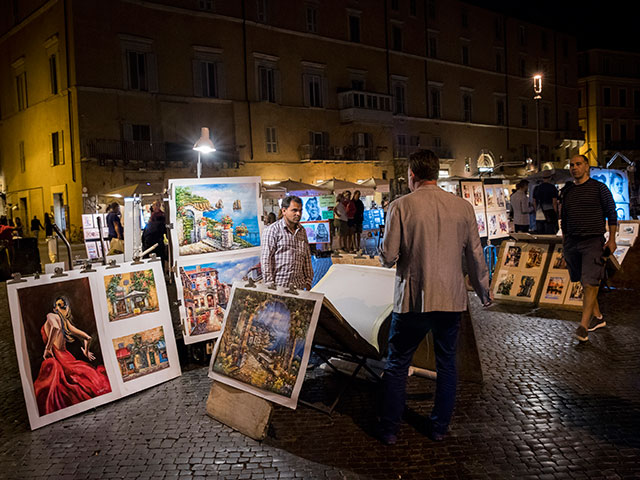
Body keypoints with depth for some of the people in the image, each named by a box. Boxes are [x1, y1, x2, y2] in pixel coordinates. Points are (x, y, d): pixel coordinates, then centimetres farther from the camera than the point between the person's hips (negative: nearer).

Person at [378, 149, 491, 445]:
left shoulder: (400, 206, -10)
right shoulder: (463, 207, 0)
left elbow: (387, 258, -11)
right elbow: (475, 256, 5)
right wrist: (484, 292, 18)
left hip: (412, 300, -3)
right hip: (452, 299, 3)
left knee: (397, 365, 12)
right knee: (447, 364, 18)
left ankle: (389, 430, 20)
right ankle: (439, 427, 29)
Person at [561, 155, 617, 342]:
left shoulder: (599, 188, 0)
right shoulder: (568, 192, 14)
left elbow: (611, 214, 1)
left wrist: (612, 239, -5)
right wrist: (564, 244, 17)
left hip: (593, 242, -5)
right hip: (572, 242, 5)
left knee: (590, 284, -12)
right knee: (584, 283, 10)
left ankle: (583, 326, -12)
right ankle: (597, 317, 25)